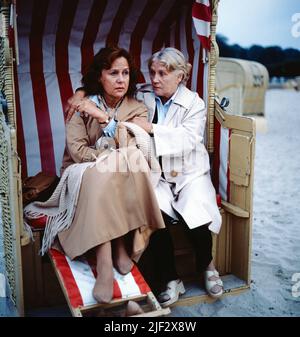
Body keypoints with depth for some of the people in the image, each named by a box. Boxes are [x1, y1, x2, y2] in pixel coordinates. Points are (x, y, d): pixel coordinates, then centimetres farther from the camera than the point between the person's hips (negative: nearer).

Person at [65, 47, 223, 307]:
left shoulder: (194, 104, 0)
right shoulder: (143, 95, 7)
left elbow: (187, 138, -17)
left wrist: (151, 127, -26)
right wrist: (81, 93, -6)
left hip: (190, 175, -1)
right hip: (156, 175, 1)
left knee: (198, 218, -26)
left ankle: (206, 266, 10)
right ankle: (170, 280, -8)